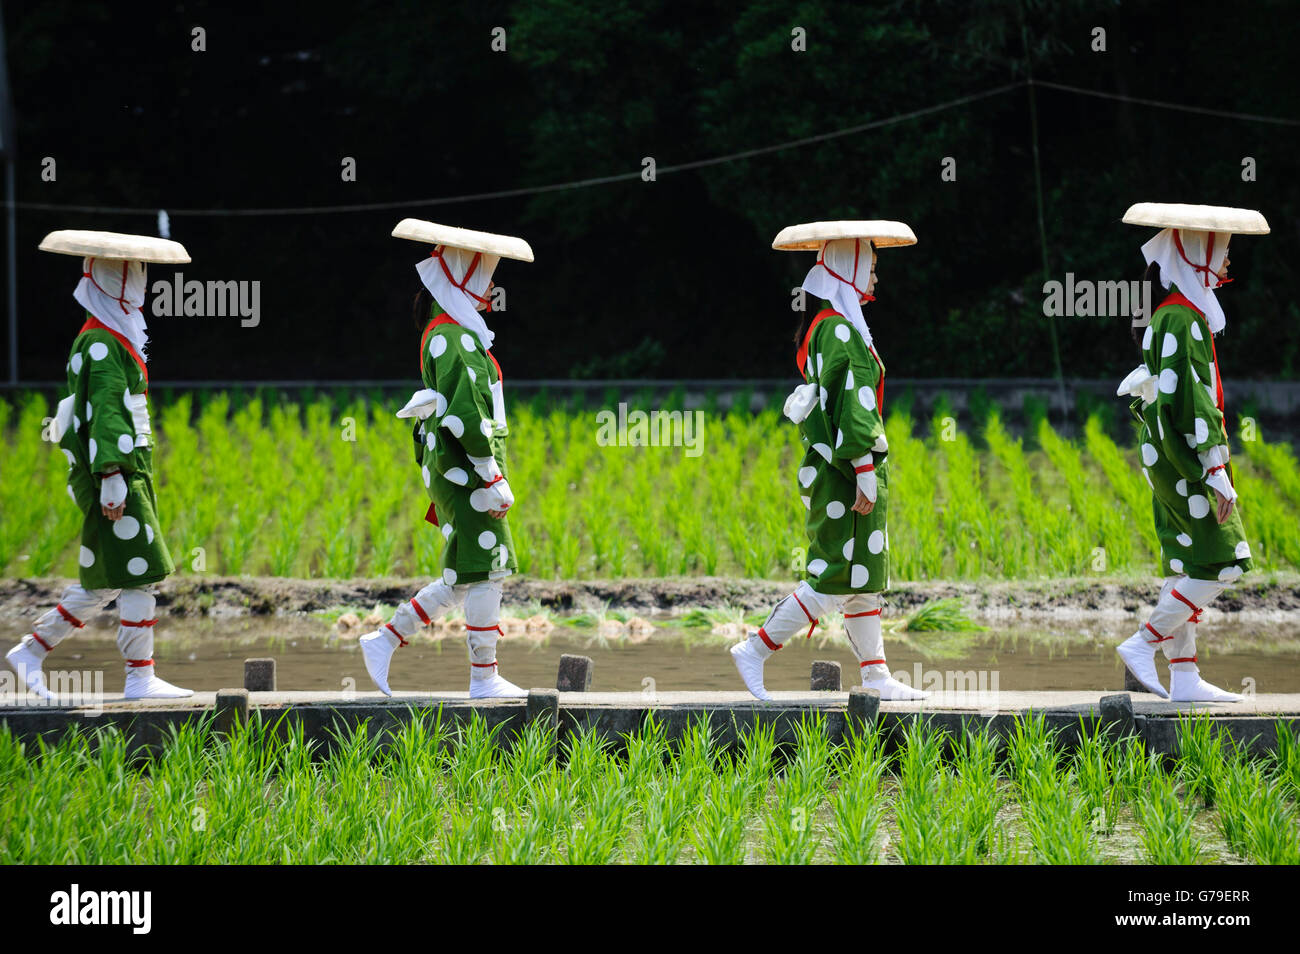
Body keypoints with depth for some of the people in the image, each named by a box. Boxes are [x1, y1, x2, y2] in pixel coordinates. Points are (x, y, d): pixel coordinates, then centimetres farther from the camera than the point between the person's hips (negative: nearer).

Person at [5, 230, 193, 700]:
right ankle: (140, 677, -3)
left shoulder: (109, 337, 18)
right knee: (140, 576, -7)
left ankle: (31, 652, 18)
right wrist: (111, 476, -26)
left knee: (105, 583, 12)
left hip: (130, 471, 10)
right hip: (115, 473, -10)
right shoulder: (103, 344, -13)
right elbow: (105, 413, -21)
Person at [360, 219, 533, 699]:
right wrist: (493, 478, -20)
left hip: (453, 471, 10)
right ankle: (484, 677, -2)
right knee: (485, 571, -6)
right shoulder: (453, 339, -15)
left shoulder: (445, 333, 18)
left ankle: (385, 640, 15)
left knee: (465, 578, 12)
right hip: (466, 468, -10)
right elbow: (467, 416, -21)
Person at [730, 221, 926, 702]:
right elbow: (853, 409, -21)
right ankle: (755, 649, -6)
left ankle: (876, 675, 13)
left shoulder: (820, 327, 15)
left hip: (828, 467, 10)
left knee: (865, 575, 11)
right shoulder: (841, 331, -16)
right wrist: (866, 473, -21)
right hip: (846, 472, -10)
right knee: (838, 578, -8)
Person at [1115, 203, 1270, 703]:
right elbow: (1190, 403, -22)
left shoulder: (1170, 316, 14)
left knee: (1187, 566, 9)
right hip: (1187, 459, -10)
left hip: (1169, 460, 10)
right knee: (1223, 562, -8)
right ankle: (1143, 644, -7)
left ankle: (1184, 677, 9)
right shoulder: (1182, 321, -18)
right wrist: (1217, 475, -22)